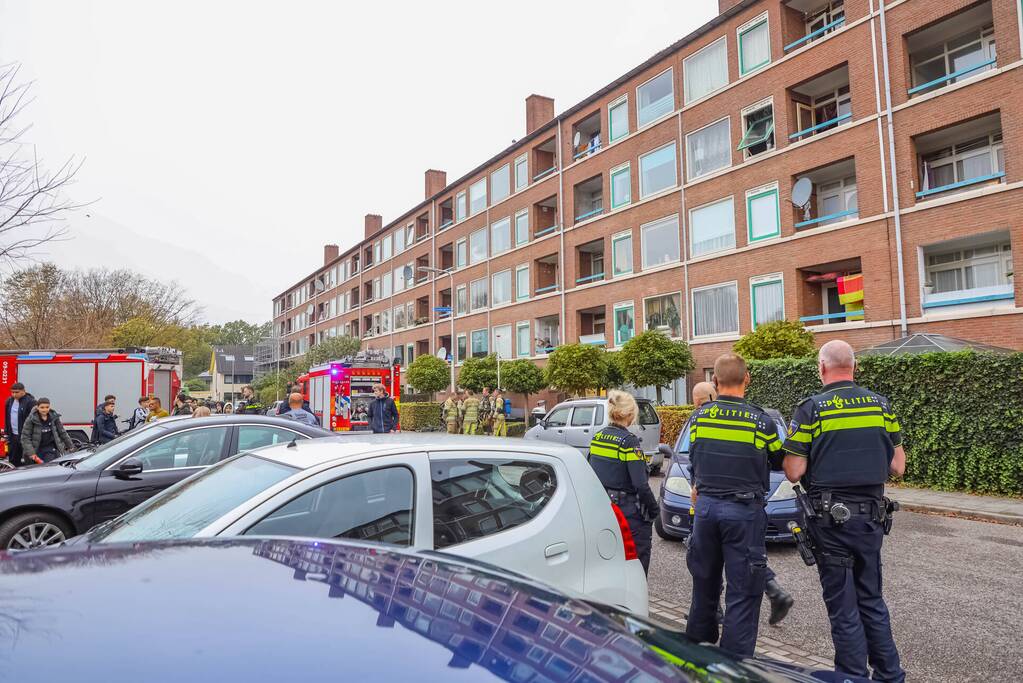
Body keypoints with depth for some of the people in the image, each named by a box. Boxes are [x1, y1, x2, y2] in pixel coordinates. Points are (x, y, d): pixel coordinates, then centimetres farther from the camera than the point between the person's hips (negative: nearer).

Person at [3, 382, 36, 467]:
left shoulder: (30, 402, -12)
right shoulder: (10, 401, 10)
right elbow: (7, 419, 20)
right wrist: (6, 433, 15)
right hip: (12, 436, 7)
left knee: (25, 462, -2)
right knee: (12, 461, 13)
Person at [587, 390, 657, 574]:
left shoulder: (597, 437, 3)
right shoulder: (629, 441, -17)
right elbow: (640, 484, -19)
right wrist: (653, 509, -7)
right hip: (627, 510, -7)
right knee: (638, 555, 7)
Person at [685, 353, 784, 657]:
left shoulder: (699, 416, -1)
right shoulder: (760, 421, -11)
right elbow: (779, 462, 4)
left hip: (706, 505, 4)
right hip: (744, 510, -4)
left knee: (704, 581, 19)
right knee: (743, 590, 5)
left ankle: (696, 643, 33)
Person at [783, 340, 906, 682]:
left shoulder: (811, 409, -12)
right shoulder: (881, 404, 2)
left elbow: (794, 472, -14)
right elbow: (898, 466, 6)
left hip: (831, 517, -5)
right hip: (872, 516, 5)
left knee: (843, 607, 7)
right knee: (872, 600, 21)